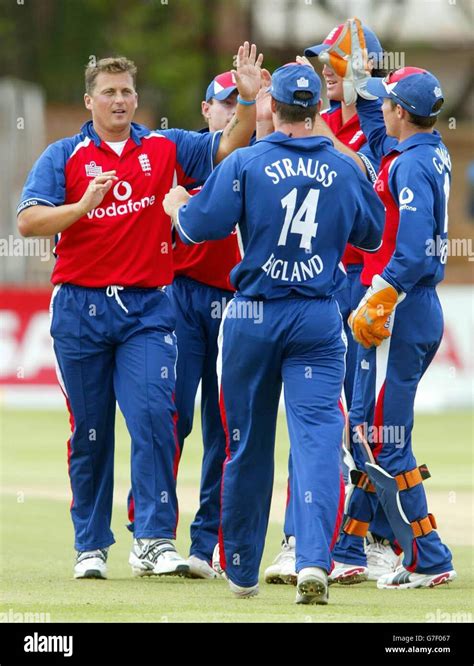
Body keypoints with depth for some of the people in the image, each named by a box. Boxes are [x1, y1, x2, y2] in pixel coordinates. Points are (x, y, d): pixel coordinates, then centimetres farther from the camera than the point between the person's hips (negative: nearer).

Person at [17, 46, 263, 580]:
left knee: (153, 418, -13)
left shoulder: (164, 149, 9)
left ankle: (154, 540, -13)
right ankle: (91, 546, 13)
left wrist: (248, 100, -14)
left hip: (147, 309, 0)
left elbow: (227, 147, 2)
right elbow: (28, 221, -7)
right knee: (90, 432, 5)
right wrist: (84, 206, -21)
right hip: (80, 310, 0)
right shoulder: (64, 157, 4)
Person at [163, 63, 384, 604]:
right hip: (319, 317, 1)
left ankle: (241, 568, 21)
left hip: (254, 315, -1)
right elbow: (372, 236, 16)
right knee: (317, 436, -6)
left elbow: (200, 225, -11)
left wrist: (176, 206, 11)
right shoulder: (344, 169, 3)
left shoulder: (246, 163, -7)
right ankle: (313, 559, -25)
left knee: (247, 442, 11)